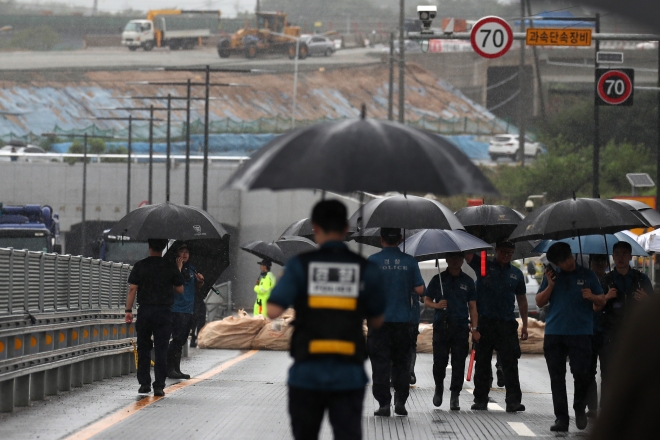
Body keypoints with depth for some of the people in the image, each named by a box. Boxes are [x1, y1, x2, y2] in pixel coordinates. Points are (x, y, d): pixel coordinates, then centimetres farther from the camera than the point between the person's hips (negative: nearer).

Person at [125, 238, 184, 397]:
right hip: (164, 312, 0)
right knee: (161, 349, 1)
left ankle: (144, 383, 11)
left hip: (145, 311, 0)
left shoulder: (140, 266, -1)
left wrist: (128, 310, -1)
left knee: (143, 348, 12)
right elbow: (180, 290, 6)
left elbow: (132, 289, -4)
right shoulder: (171, 267, 0)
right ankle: (159, 386, -3)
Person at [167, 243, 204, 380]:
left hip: (188, 310, 8)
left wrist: (200, 280, 2)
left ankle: (177, 370, 16)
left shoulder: (191, 269, 15)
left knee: (181, 340, 11)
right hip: (176, 309, -8)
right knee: (177, 339, -13)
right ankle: (170, 369, -9)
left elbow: (198, 286, 24)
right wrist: (179, 268, -23)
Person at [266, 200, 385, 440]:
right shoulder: (365, 269, 0)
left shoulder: (300, 265, -4)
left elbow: (273, 311, -11)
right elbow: (376, 321, 8)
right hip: (349, 375, 0)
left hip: (307, 374, 0)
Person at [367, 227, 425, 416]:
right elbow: (420, 289, -2)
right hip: (402, 319, 2)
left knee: (380, 363, 2)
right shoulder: (409, 262, -1)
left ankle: (384, 403, -2)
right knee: (401, 362, 12)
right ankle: (400, 400, 7)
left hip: (379, 318, -2)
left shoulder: (373, 261, -6)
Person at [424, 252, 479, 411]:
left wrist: (474, 329, 1)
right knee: (439, 362, -3)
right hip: (441, 325, -1)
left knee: (458, 363, -3)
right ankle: (439, 388, 24)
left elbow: (472, 306, 10)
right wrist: (436, 305, -13)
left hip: (461, 327, 1)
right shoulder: (438, 279, 8)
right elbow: (426, 300, 10)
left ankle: (455, 397, 5)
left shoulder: (467, 281, 11)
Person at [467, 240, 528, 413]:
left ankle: (513, 401, -7)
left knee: (510, 363, -5)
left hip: (507, 324, 1)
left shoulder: (516, 274, 14)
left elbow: (521, 300, 18)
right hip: (484, 322, -1)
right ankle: (480, 400, 13)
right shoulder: (483, 266, 6)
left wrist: (524, 324, 14)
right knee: (482, 363, 5)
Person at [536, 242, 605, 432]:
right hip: (554, 334, 2)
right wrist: (550, 286, -4)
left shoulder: (587, 275, 7)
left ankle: (580, 408, 14)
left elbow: (602, 301, 10)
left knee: (581, 373, -11)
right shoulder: (552, 276, 12)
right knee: (557, 377, 1)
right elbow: (539, 302, 11)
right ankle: (561, 418, 5)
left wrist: (592, 296, -12)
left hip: (580, 333, -2)